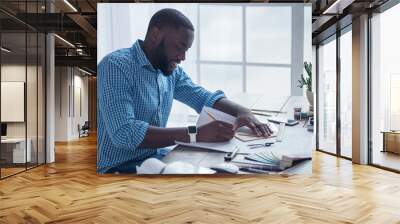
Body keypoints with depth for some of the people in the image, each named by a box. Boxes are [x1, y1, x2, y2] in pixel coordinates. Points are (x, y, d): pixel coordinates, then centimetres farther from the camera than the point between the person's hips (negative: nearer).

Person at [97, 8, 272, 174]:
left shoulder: (171, 70, 4)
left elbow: (206, 99, 6)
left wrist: (243, 112, -14)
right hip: (119, 167, -7)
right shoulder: (116, 66, -19)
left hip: (157, 157, 7)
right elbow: (123, 133, -30)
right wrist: (196, 134, -33)